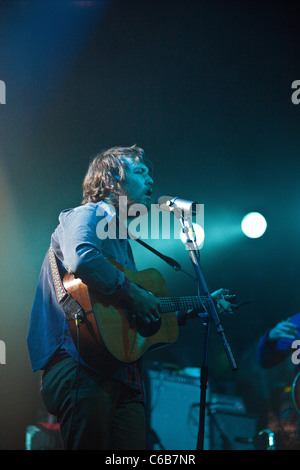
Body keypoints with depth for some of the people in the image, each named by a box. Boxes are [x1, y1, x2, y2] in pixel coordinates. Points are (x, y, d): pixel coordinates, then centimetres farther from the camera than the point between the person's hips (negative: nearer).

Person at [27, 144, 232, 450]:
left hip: (123, 374, 9)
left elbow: (145, 317, 31)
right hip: (80, 365, -9)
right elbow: (80, 259, -27)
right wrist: (132, 293, -17)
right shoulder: (88, 216, 0)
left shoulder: (121, 240, 29)